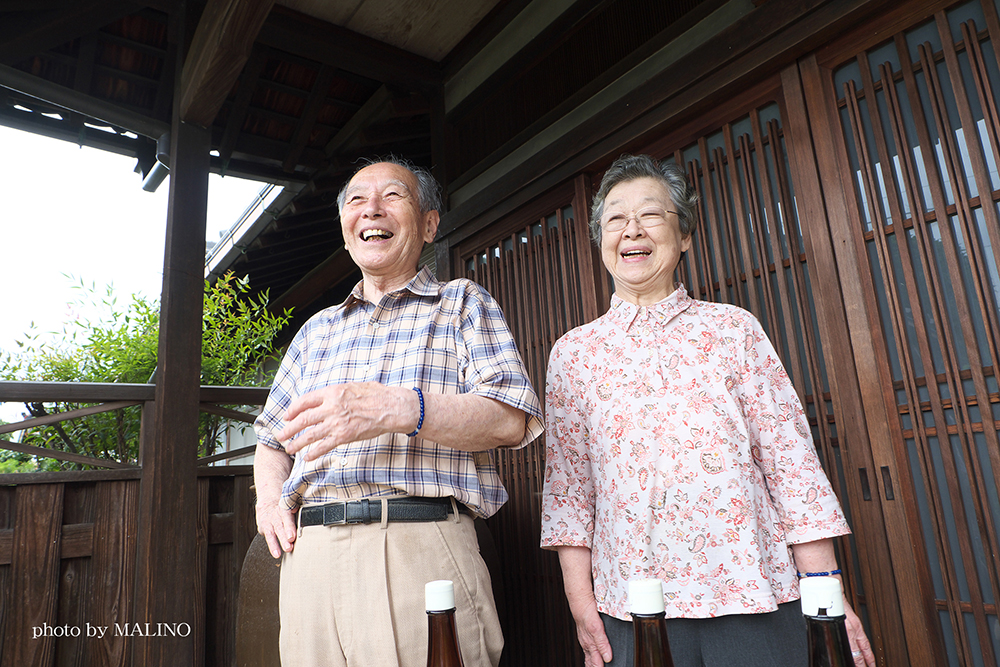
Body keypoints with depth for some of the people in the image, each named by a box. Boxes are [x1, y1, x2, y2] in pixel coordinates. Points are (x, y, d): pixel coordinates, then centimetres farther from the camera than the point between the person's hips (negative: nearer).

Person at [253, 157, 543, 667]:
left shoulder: (462, 304, 6)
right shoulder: (318, 330, 21)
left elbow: (511, 420, -8)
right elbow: (272, 438, 27)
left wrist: (398, 409, -22)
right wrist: (268, 497, 5)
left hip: (421, 548, -4)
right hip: (309, 556, 5)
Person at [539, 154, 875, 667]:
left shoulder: (733, 329, 3)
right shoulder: (573, 352, 5)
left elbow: (789, 456, 2)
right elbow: (567, 481, 4)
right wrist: (580, 600, -1)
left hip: (752, 596, 0)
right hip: (630, 601, 0)